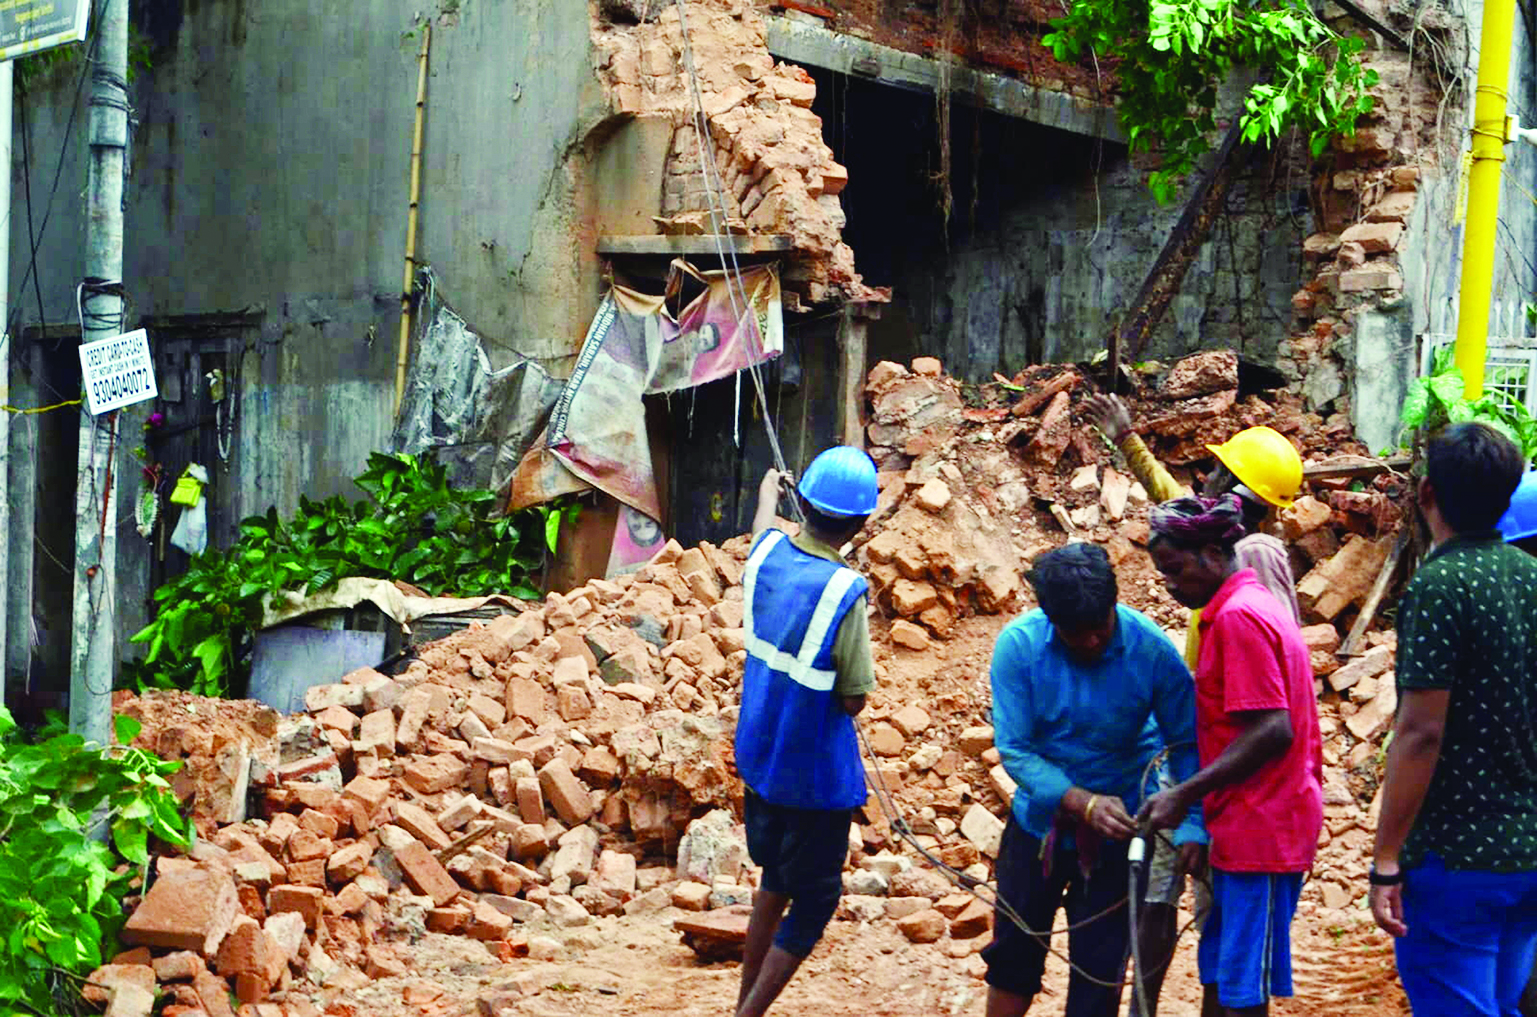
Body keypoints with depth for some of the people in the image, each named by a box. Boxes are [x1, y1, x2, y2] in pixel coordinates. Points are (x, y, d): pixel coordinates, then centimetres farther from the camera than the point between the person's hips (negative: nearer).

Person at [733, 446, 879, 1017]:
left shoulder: (765, 554, -7)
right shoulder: (845, 592, -26)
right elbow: (854, 700, -18)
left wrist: (768, 492, 41)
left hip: (759, 759, 7)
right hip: (815, 776, -7)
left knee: (776, 882, 25)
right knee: (813, 904, 8)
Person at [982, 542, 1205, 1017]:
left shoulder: (1151, 650, -21)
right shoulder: (1018, 644, -19)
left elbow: (1186, 744, -14)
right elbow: (1013, 749, -19)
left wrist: (1190, 826, -28)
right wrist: (1082, 803, -31)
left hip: (1119, 827, -1)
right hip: (1040, 818, 1)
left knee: (1100, 965, 3)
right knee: (1014, 952, 13)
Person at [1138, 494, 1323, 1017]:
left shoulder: (1238, 616, -16)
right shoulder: (1257, 605, 16)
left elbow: (1272, 732, -22)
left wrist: (1186, 793, -18)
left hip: (1260, 829, -10)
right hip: (1249, 823, 10)